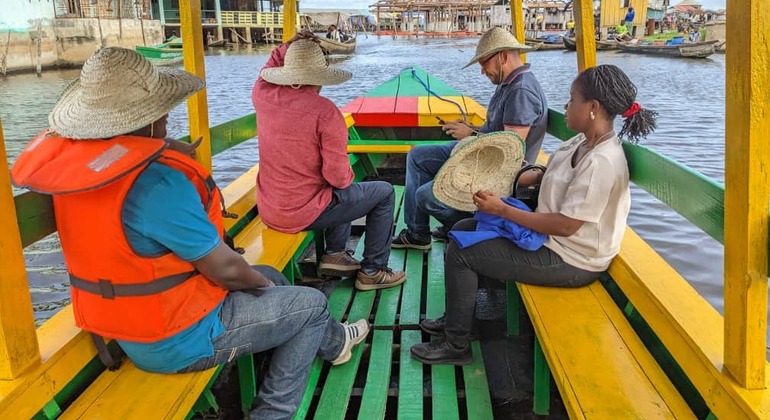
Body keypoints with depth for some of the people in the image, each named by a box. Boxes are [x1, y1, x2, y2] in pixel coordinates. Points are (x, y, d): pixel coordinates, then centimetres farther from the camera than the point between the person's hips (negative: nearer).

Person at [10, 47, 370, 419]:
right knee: (312, 304, 9)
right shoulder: (157, 180, -33)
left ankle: (331, 341, 46)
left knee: (269, 276, 26)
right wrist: (261, 283, -5)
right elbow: (224, 269, -24)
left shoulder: (70, 159, -7)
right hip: (177, 342, -9)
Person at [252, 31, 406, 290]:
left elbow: (271, 66, 21)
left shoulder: (262, 96, -6)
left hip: (268, 210, 7)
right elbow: (338, 176, -21)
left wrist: (291, 45, 6)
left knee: (345, 191, 33)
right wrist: (348, 176, 2)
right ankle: (372, 272, 19)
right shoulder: (326, 112, -22)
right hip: (304, 214, -7)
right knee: (384, 192, 14)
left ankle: (334, 253, 31)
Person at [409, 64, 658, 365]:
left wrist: (502, 210, -23)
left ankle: (456, 344, 5)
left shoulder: (600, 162, -28)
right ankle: (456, 318, 24)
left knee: (460, 252, -11)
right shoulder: (584, 143, 2)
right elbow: (551, 177, 15)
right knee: (463, 230, 12)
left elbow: (565, 225, -28)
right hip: (550, 236, 10)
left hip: (569, 261, -10)